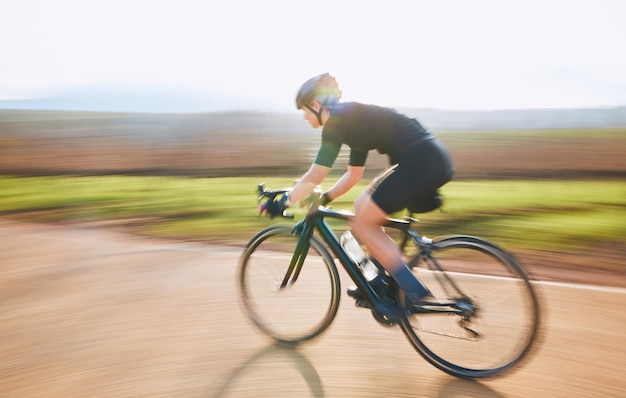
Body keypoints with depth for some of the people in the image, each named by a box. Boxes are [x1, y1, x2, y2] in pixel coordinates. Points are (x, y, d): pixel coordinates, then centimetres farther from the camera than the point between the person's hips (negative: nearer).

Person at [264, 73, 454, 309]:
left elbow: (315, 176, -8)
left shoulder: (336, 121, -5)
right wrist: (322, 199, 28)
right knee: (362, 207, 17)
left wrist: (283, 202, 4)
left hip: (421, 162, -10)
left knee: (362, 223, 0)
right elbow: (354, 175, 29)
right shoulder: (353, 119, 23)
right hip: (431, 159, 10)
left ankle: (413, 291, 4)